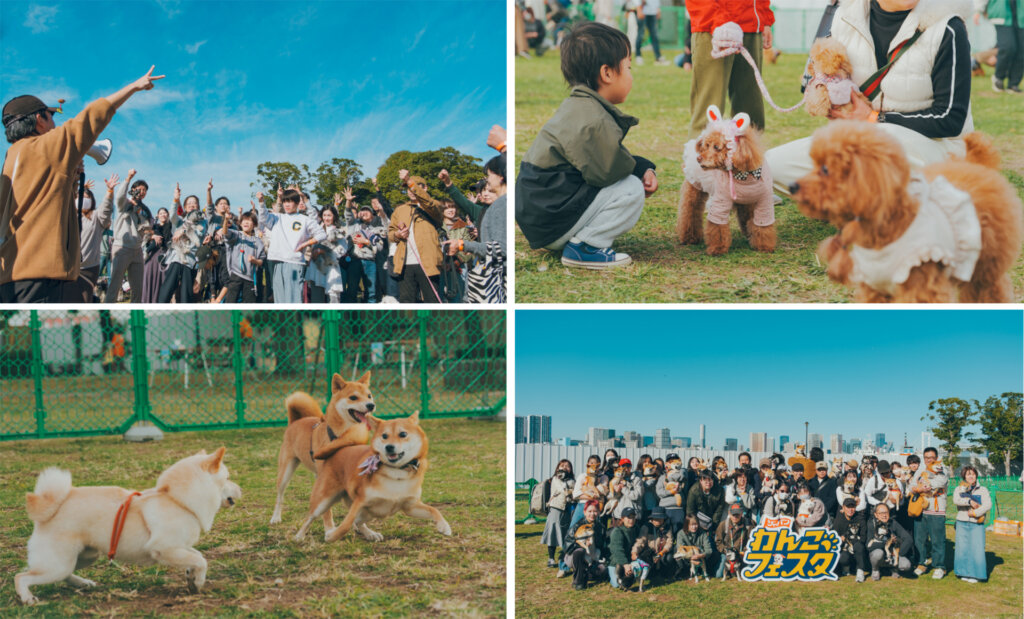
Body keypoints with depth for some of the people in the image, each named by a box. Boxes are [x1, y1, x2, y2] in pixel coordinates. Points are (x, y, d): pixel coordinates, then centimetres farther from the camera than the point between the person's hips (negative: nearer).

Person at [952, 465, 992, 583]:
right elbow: (956, 500, -11)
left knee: (977, 549, -6)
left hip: (977, 524, -1)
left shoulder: (983, 490, 8)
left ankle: (975, 574, 3)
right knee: (962, 549, 1)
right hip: (962, 523, 1)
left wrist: (975, 513, -14)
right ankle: (964, 573, 14)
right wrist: (969, 501, -21)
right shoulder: (959, 489, 10)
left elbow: (988, 505, -6)